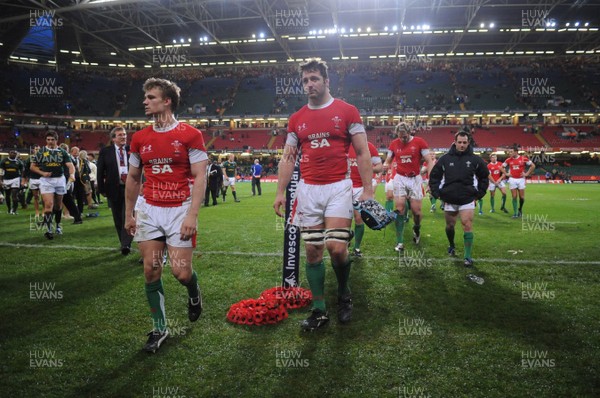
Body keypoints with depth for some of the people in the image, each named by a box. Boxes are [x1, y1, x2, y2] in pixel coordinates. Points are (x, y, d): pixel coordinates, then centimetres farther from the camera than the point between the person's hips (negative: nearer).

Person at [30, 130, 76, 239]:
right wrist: (42, 173, -11)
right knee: (48, 205, -14)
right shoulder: (41, 152, 3)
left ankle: (58, 226, 32)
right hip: (46, 180, -2)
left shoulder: (62, 152, 4)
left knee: (58, 205, 14)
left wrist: (72, 174, -28)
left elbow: (70, 165, -7)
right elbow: (33, 166, 7)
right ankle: (48, 229, -13)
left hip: (60, 179, 2)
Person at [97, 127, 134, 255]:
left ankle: (126, 244, -9)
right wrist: (102, 189, 0)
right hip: (114, 189, 1)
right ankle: (123, 243, 22)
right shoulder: (105, 151, 4)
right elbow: (100, 171, 4)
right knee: (118, 219, 9)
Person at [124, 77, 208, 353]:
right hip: (148, 211, 4)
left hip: (179, 211, -4)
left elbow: (200, 177, -10)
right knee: (151, 271, 3)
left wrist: (192, 215, -18)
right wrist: (129, 214, 14)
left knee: (181, 272, -5)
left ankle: (194, 295, 33)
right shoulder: (139, 138, 8)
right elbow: (133, 178, 16)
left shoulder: (190, 135, -6)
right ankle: (159, 328, 21)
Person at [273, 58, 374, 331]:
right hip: (307, 190, 4)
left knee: (337, 248, -12)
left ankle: (344, 295, 19)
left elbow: (362, 153, 1)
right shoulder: (296, 119, 11)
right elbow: (288, 158, 13)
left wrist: (367, 190, -6)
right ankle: (319, 311, 17)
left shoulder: (347, 111, 2)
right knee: (312, 251, 4)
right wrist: (280, 192, 6)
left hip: (338, 188, -3)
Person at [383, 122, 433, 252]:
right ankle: (399, 242, 3)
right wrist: (385, 165, -15)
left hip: (415, 179, -1)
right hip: (400, 179, 1)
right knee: (399, 209, -4)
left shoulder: (419, 142, -5)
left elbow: (429, 161, -5)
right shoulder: (394, 144, 2)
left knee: (416, 210, 0)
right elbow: (388, 161, 10)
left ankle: (416, 229, 34)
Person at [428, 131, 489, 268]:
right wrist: (436, 192, -2)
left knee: (467, 226, -10)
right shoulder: (445, 158, -2)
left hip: (467, 199, -1)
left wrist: (480, 193, 5)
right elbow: (434, 176, 4)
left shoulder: (475, 159, -1)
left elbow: (484, 176, 11)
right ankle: (451, 246, 41)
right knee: (449, 225, 14)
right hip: (449, 199, 1)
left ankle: (468, 256, -4)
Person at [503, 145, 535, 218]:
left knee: (522, 197, 1)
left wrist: (527, 174, -2)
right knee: (514, 197, -1)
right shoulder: (509, 160, 1)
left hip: (521, 179, -1)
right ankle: (515, 213, 6)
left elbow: (533, 166, 3)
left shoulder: (523, 158, -4)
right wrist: (506, 174, 3)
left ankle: (520, 209, 25)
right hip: (512, 179, 1)